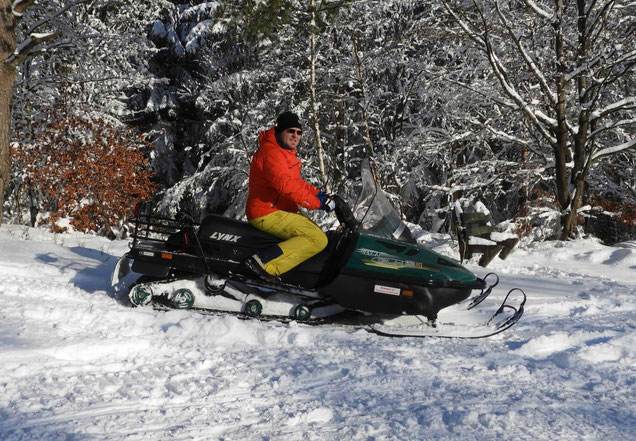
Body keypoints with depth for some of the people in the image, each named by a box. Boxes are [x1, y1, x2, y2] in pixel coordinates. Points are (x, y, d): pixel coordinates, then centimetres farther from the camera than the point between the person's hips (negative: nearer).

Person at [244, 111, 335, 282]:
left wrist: (319, 194, 8)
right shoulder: (271, 152, -18)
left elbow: (296, 181, 24)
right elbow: (286, 185, -28)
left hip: (278, 210, 11)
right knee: (318, 239, -21)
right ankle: (265, 262, -27)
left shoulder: (285, 152, 17)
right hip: (267, 214, -11)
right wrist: (318, 203, -25)